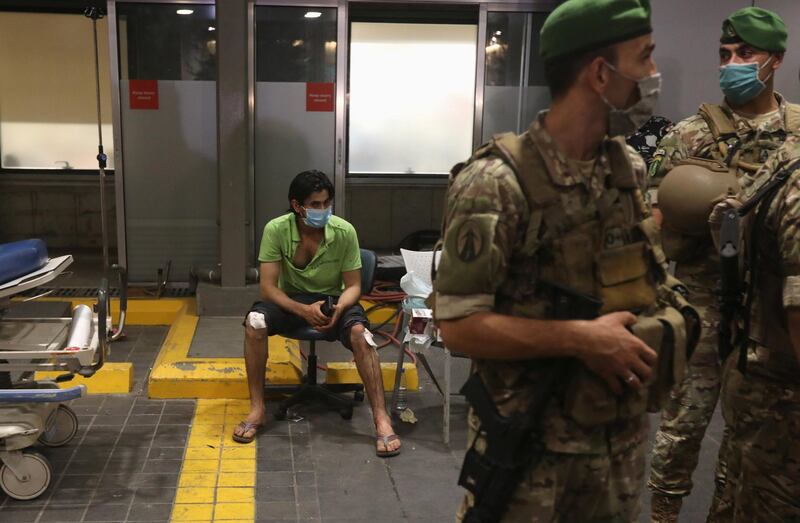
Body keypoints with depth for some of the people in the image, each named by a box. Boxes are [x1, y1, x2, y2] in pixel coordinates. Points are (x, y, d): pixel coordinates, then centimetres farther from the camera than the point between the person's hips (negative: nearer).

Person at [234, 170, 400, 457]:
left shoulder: (344, 231, -17)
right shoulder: (276, 230, -18)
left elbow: (353, 286, -10)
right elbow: (268, 286, -19)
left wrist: (338, 309, -32)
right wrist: (303, 310, -35)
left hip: (333, 298, 0)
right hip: (291, 299, 1)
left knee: (359, 332, -33)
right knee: (254, 321, -31)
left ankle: (381, 417, -28)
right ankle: (257, 409, -19)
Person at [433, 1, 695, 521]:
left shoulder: (630, 168, 3)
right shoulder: (497, 184, -20)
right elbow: (459, 325, -21)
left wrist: (664, 320, -2)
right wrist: (581, 338, -22)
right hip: (532, 446, -6)